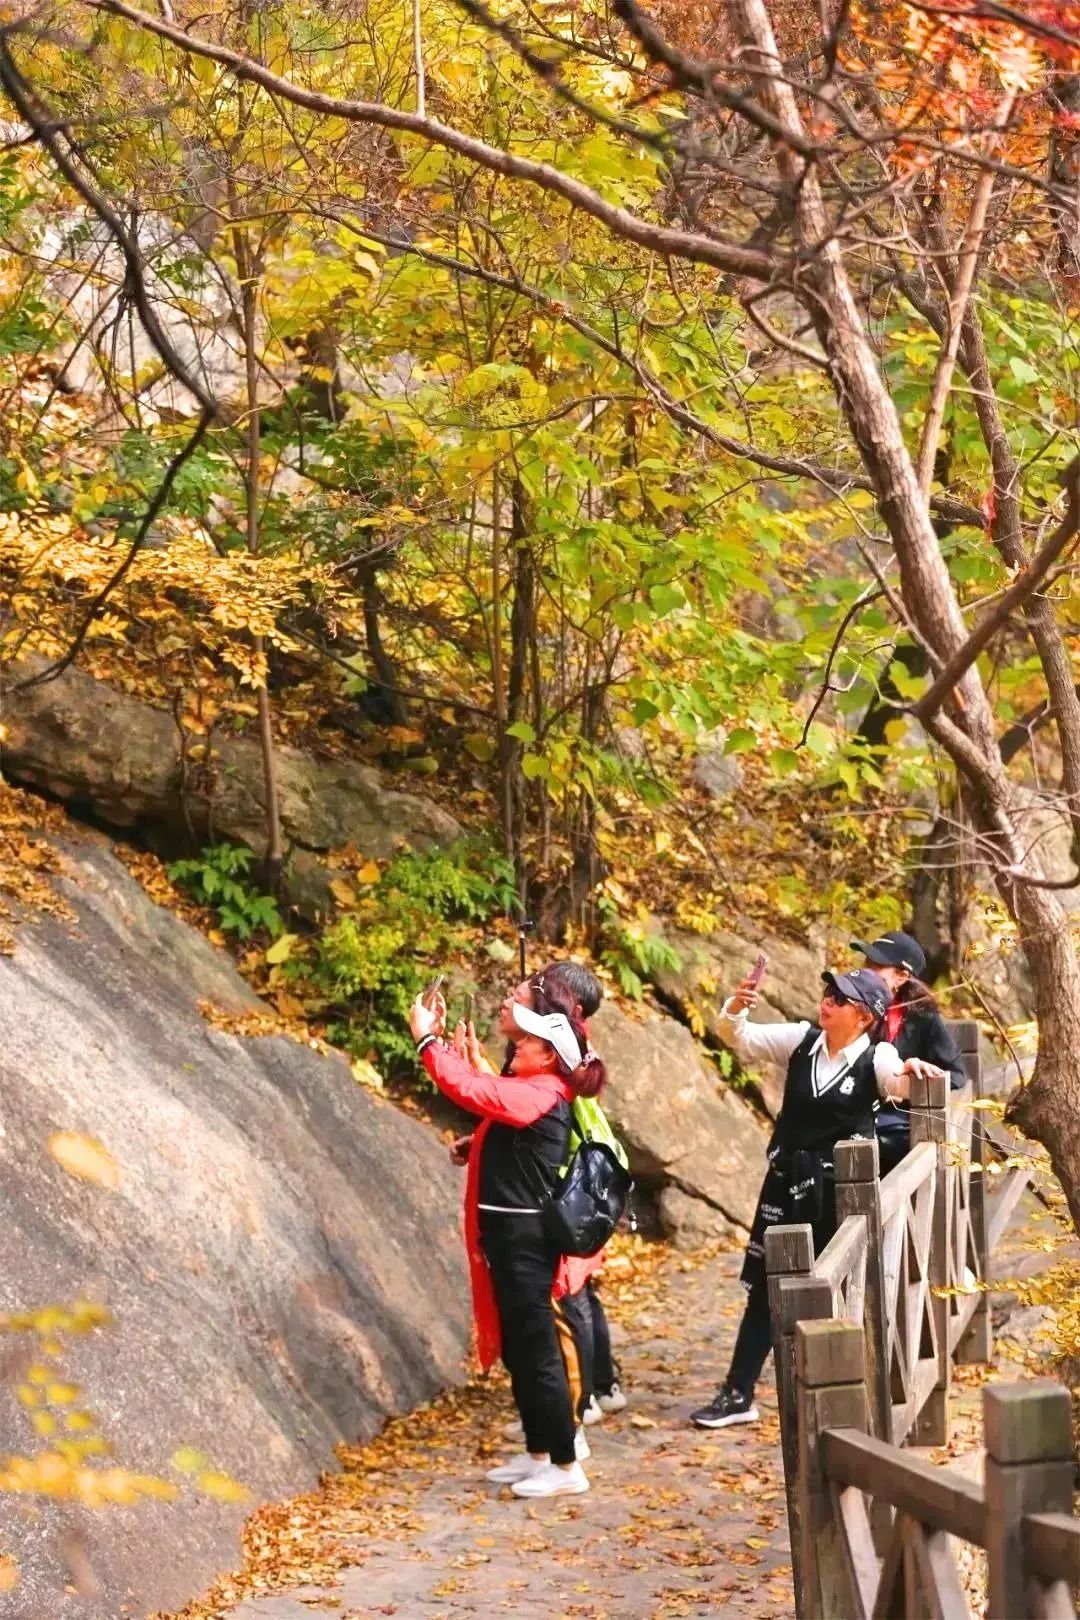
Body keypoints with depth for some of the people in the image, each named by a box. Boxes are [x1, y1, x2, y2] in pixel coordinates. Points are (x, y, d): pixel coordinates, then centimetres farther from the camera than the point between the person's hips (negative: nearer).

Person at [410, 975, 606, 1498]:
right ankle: (538, 1454, 26)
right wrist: (440, 1040, 15)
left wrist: (427, 1039, -15)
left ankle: (565, 1466, 0)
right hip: (509, 1235, 10)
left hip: (525, 1240, -10)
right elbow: (478, 1089, 21)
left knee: (538, 1351, -5)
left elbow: (468, 1088, -25)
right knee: (518, 1350, 16)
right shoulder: (529, 1093, 12)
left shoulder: (539, 1096, -18)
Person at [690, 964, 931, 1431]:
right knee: (765, 1286, 9)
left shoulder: (875, 1057, -11)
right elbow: (740, 1038, 0)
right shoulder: (802, 1039, 0)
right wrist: (735, 1008, -21)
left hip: (840, 1188, -4)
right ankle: (738, 1394, 16)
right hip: (787, 1182, 4)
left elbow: (899, 1083, -30)